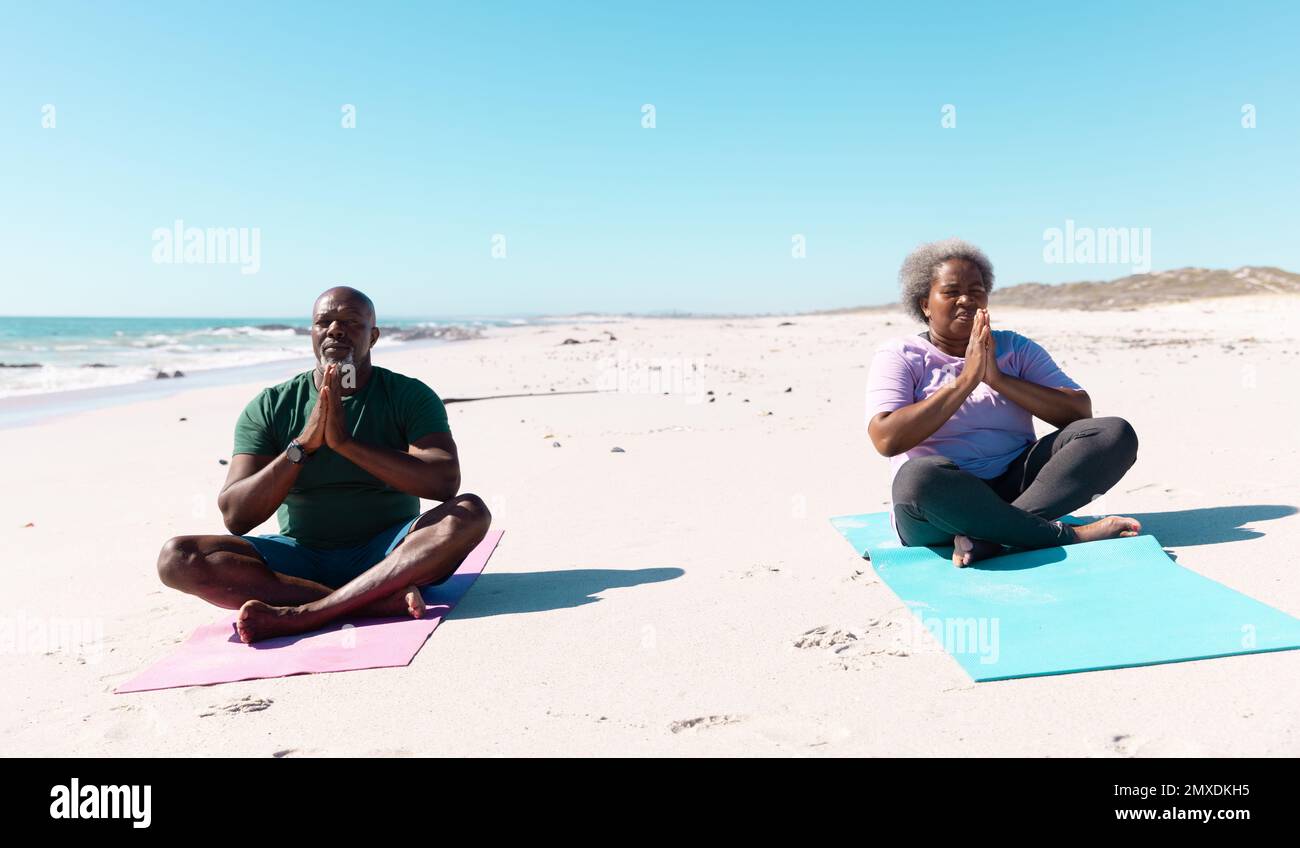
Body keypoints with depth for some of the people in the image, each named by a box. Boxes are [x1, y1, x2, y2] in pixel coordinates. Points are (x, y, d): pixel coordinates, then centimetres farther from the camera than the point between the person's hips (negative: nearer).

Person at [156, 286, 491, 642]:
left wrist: (346, 442, -24)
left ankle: (300, 614, -32)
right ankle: (384, 599, -30)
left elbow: (445, 482, -20)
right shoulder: (269, 408, 1)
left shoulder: (411, 396, -4)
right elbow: (235, 516, -7)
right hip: (301, 557, 2)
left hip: (388, 554, -2)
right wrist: (302, 445, -21)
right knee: (177, 557, -20)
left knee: (470, 512, -29)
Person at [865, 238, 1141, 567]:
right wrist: (965, 380, -14)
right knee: (919, 475, -39)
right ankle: (1067, 535, -25)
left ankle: (986, 534, -29)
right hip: (944, 501, -4)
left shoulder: (1016, 348, 14)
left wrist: (997, 378, -10)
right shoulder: (898, 355, 3)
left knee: (1115, 433, -15)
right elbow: (887, 440, -15)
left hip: (1017, 484, 4)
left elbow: (1081, 413, 1)